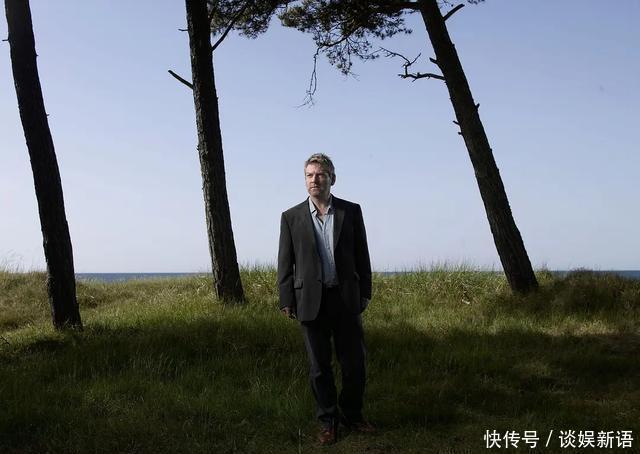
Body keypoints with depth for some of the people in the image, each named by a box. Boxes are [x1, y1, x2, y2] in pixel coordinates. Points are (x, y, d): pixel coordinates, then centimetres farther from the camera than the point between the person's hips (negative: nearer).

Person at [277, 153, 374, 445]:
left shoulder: (351, 211, 4)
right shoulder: (291, 217, 3)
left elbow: (361, 255, 7)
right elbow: (285, 263, 4)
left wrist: (365, 292, 3)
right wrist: (286, 301, 0)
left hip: (346, 300, 1)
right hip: (311, 301, 0)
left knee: (354, 362, 5)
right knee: (319, 366, 7)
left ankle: (351, 415, 26)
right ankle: (327, 421, 22)